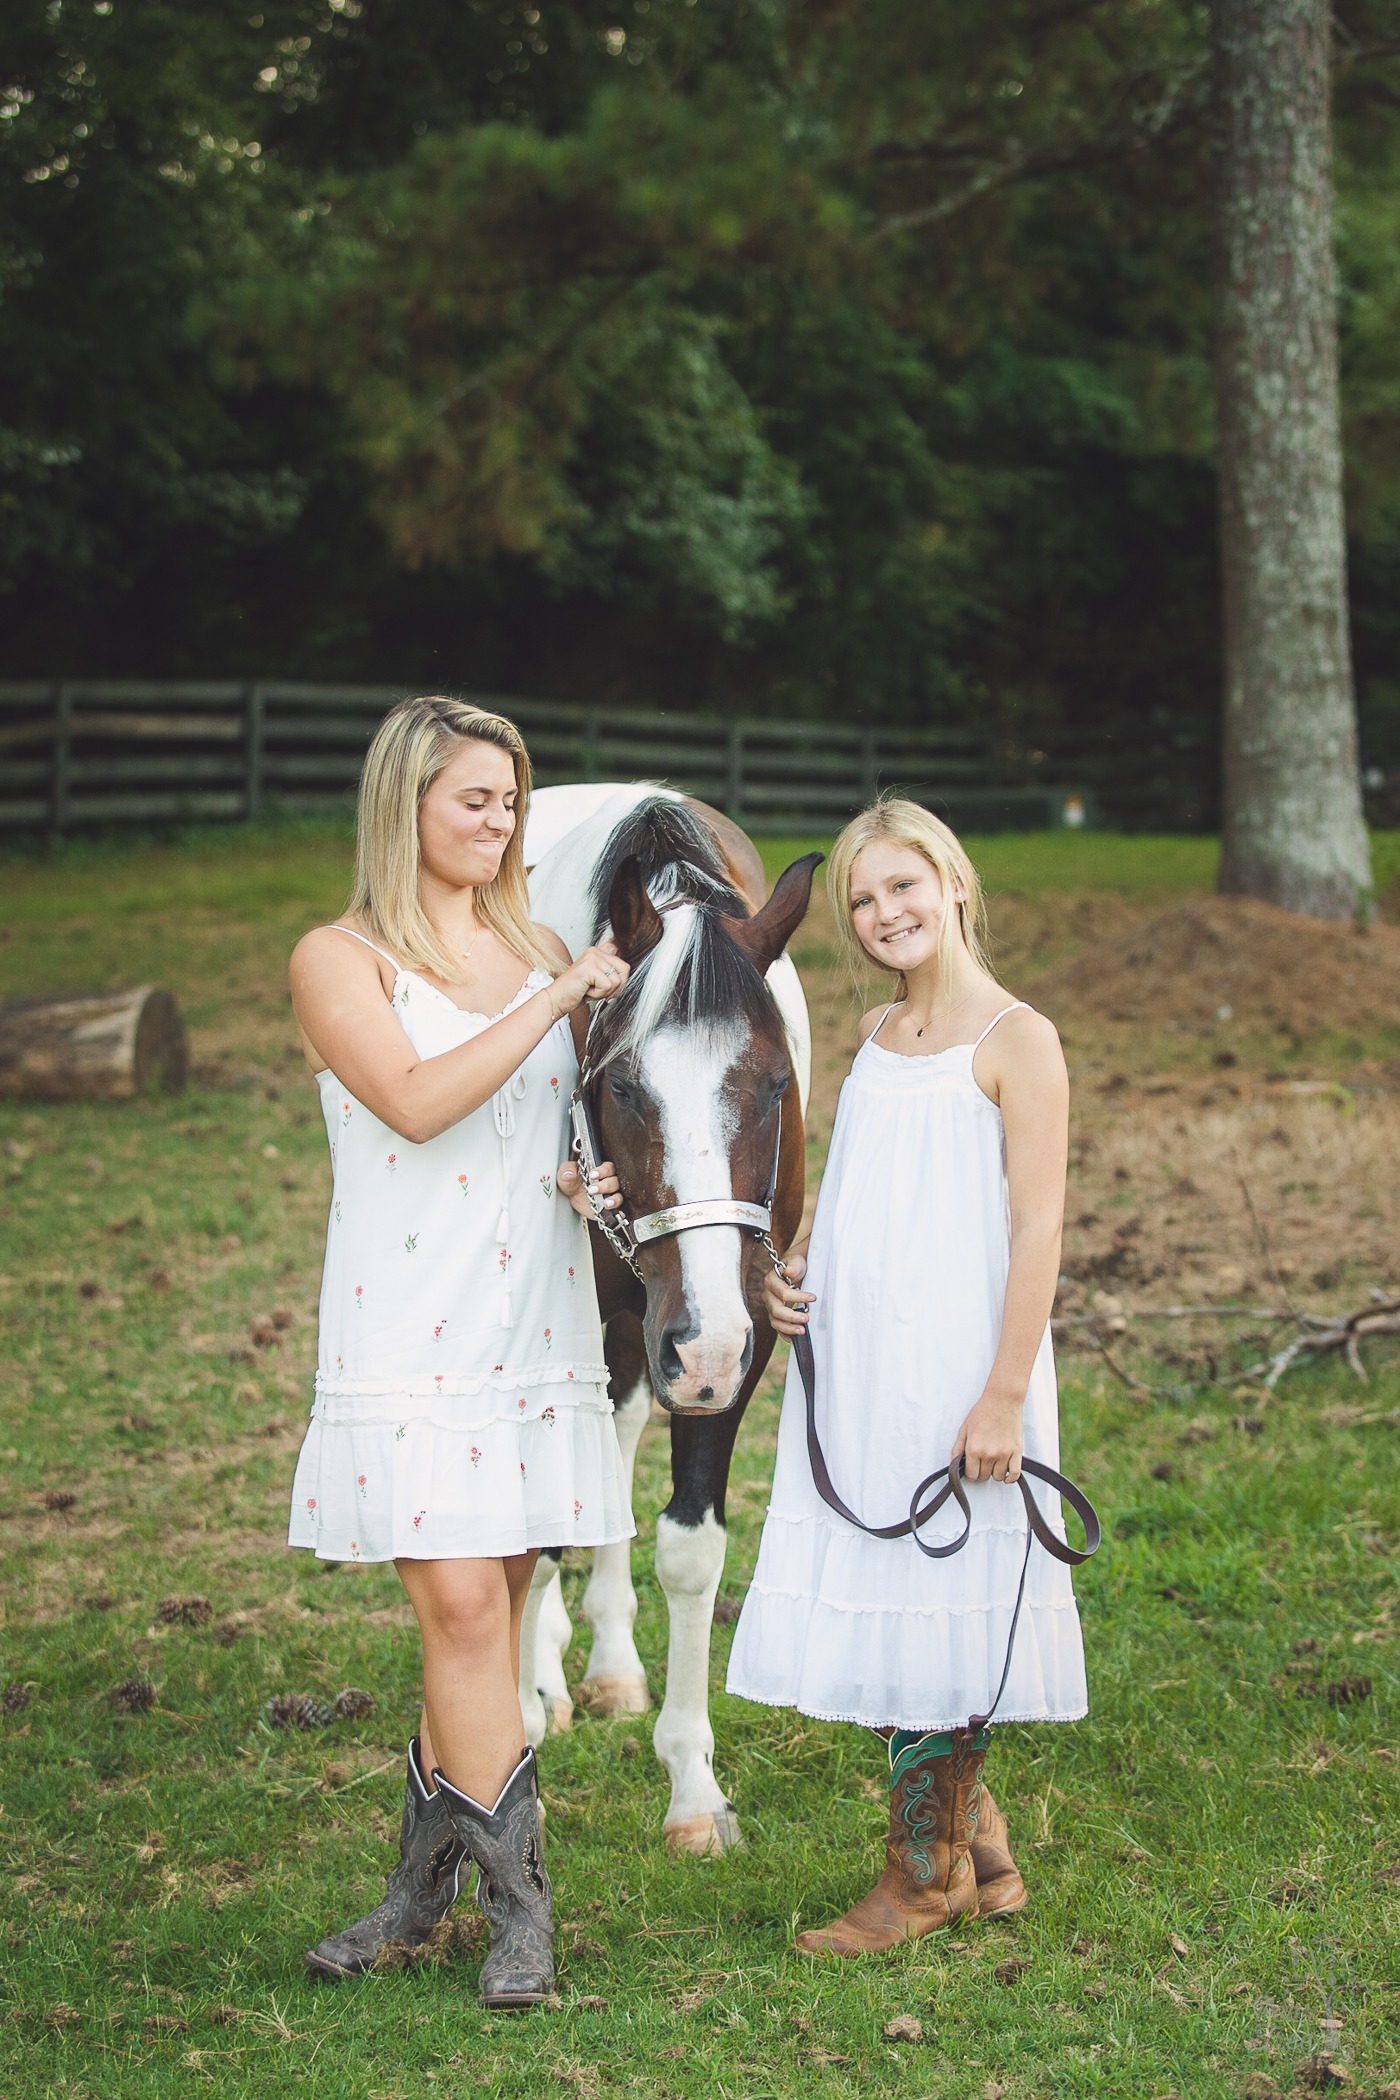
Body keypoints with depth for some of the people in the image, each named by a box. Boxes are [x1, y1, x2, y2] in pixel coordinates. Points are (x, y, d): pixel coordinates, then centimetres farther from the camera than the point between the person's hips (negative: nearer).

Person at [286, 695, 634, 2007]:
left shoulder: (542, 954, 13)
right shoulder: (339, 962, -3)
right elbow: (416, 1100, -19)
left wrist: (601, 1175, -4)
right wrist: (560, 1000, -16)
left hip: (538, 1331, 5)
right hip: (409, 1341, -5)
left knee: (486, 1615, 8)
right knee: (463, 1609, -10)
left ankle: (427, 1882, 22)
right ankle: (516, 1906, 1)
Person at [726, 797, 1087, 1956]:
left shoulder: (1017, 1041, -10)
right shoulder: (877, 1034, 12)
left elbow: (1038, 1229, -14)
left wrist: (1005, 1395, -18)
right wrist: (801, 1263, 4)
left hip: (955, 1366, -8)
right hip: (854, 1367, 8)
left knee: (940, 1593, 0)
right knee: (882, 1598, 12)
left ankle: (926, 1872, 15)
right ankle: (977, 1851, 26)